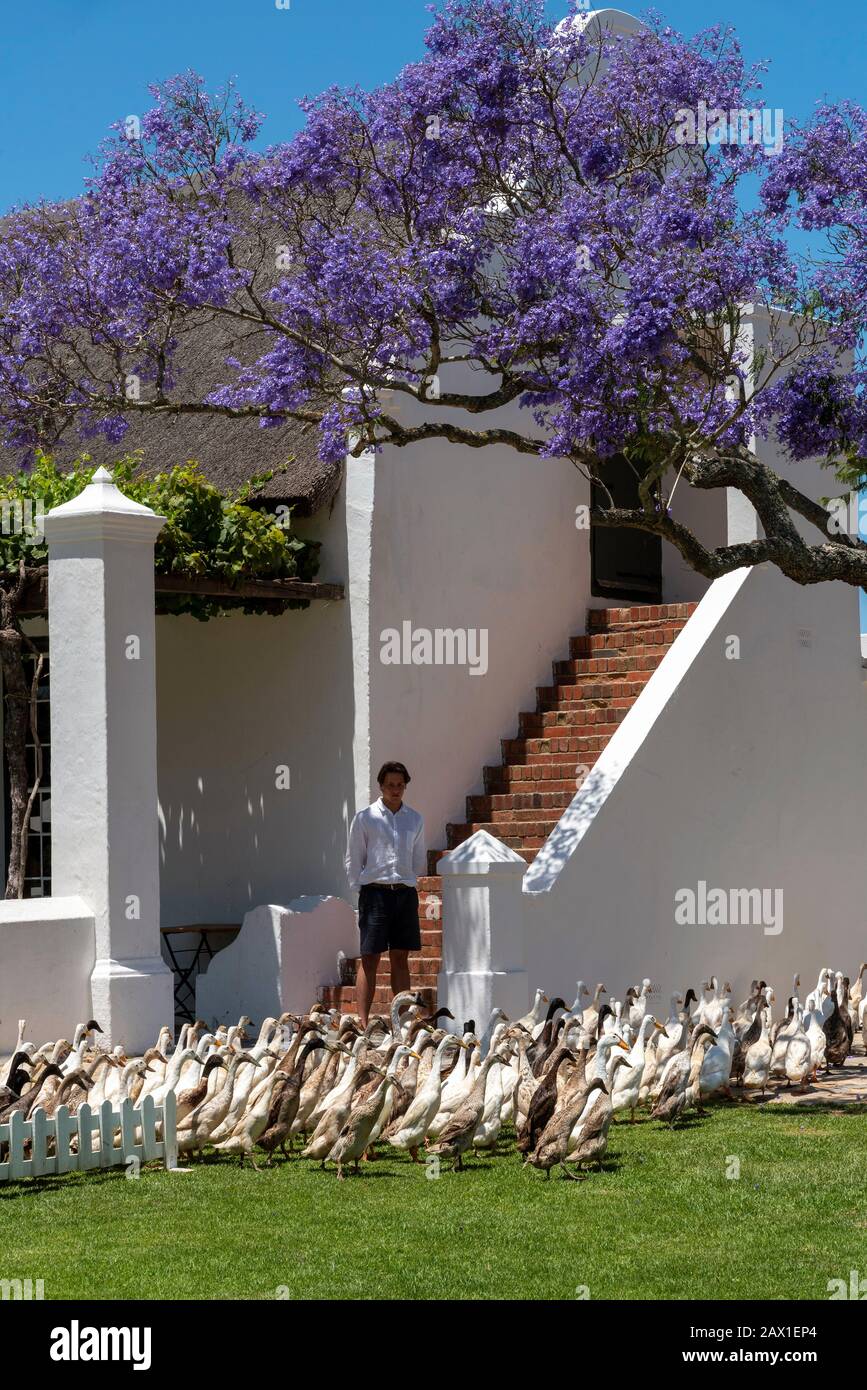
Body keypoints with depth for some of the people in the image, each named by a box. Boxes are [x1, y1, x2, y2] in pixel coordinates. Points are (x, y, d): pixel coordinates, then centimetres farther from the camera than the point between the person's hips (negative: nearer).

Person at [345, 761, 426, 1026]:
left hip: (405, 893, 3)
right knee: (370, 958, -5)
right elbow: (353, 860, 3)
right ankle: (363, 1021, -5)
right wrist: (361, 891, -3)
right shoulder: (365, 818, 1)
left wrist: (407, 884, 10)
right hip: (375, 892, -3)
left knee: (400, 958, 6)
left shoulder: (415, 820, 11)